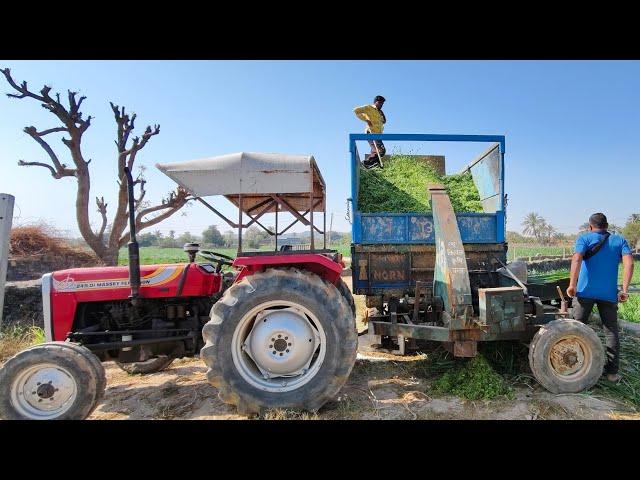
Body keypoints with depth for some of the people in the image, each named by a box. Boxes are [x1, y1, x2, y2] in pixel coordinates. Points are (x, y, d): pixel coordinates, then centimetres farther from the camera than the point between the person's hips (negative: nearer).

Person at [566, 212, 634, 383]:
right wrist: (625, 289, -5)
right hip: (609, 293, 2)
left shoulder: (584, 238, 2)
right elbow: (629, 263, -5)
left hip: (585, 291, -2)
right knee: (611, 331, 12)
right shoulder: (619, 240, 10)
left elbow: (576, 259, -16)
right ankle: (612, 372, 15)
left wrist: (572, 285, -16)